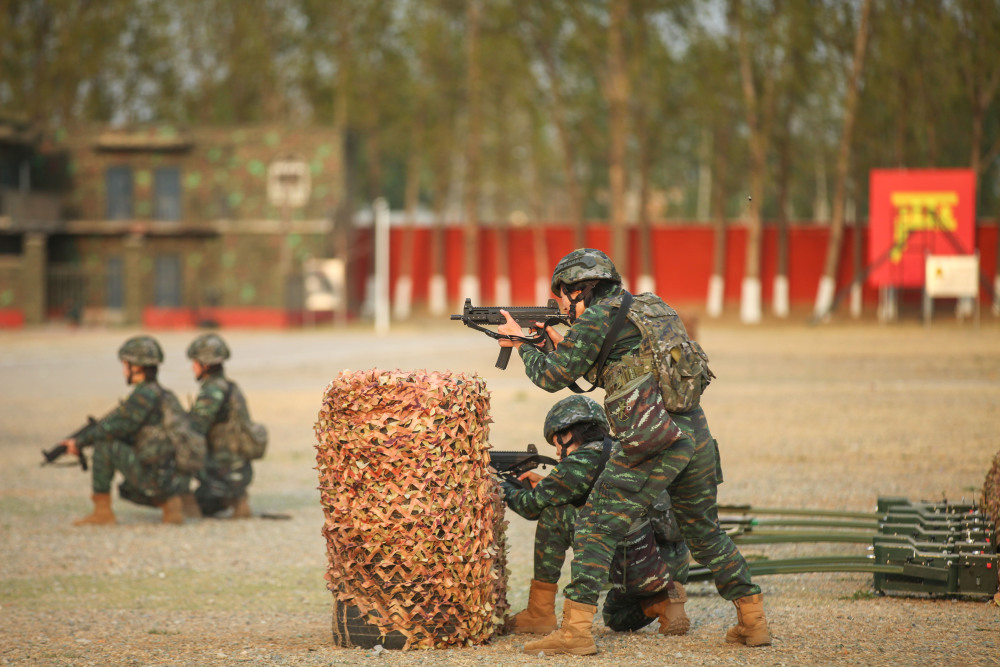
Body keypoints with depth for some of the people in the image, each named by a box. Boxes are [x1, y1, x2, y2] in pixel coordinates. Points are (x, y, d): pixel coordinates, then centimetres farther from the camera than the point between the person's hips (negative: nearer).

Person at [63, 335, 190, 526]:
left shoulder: (145, 394, -12)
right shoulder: (166, 396, 18)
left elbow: (113, 428, -12)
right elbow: (123, 431, 25)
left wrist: (80, 442, 3)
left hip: (154, 478, -9)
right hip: (177, 480, 9)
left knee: (103, 445, -2)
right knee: (127, 490, 35)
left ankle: (102, 512, 1)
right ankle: (171, 503, 10)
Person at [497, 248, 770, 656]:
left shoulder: (597, 319, -3)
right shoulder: (646, 307, 22)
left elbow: (552, 377, 3)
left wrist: (521, 344, 19)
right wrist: (560, 343, 29)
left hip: (654, 441, -8)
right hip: (696, 434, 8)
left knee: (596, 529, -2)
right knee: (705, 533, 21)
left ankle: (575, 631, -8)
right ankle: (753, 621, 24)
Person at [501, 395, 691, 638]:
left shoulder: (585, 461, -8)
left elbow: (532, 506, 0)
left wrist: (505, 488, 20)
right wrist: (545, 485, 24)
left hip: (636, 570, -9)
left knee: (553, 516, 1)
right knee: (616, 618, 36)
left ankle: (540, 614, 5)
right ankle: (664, 601, 7)